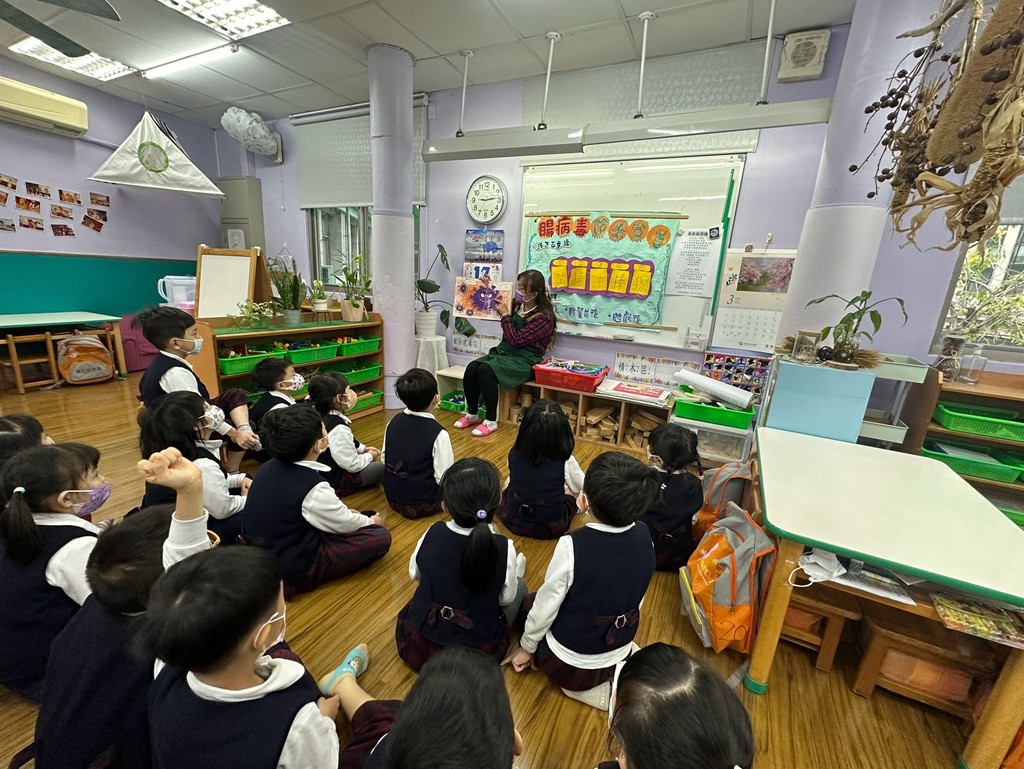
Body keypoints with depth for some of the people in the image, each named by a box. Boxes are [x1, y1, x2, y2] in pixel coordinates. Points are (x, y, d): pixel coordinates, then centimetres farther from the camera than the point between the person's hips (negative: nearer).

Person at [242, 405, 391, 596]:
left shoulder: (269, 467, -5)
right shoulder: (313, 488, -29)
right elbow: (345, 525, -10)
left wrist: (344, 511, 18)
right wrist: (370, 521, 10)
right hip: (290, 571, -7)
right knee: (381, 536, -8)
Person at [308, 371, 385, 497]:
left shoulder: (320, 416, -3)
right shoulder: (338, 429, -33)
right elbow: (353, 465, -23)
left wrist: (363, 448, 10)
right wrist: (369, 456, -4)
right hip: (335, 483, -9)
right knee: (381, 467, 1)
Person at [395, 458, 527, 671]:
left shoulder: (432, 534, -20)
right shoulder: (503, 549, -27)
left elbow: (414, 574, -1)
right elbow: (506, 598, -10)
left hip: (417, 644, 3)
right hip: (476, 653, -2)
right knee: (519, 585, 18)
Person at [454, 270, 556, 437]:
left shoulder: (544, 317, -12)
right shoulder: (516, 305, 7)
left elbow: (515, 340, -19)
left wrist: (505, 315, -12)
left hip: (524, 361, -7)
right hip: (503, 352, 7)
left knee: (485, 370, -31)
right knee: (471, 368, -20)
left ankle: (491, 421, -16)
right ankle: (472, 414, 0)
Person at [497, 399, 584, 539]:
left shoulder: (514, 454, -15)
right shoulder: (566, 462, -22)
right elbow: (581, 489, -2)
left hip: (513, 521, 2)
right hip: (551, 528, -1)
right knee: (572, 491, 23)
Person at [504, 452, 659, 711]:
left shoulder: (571, 546, -33)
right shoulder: (644, 536, -16)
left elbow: (546, 606, -18)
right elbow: (636, 598, 0)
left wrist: (527, 647, 2)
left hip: (569, 664, -5)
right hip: (619, 654, 5)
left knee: (528, 603, 21)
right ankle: (620, 674, 17)